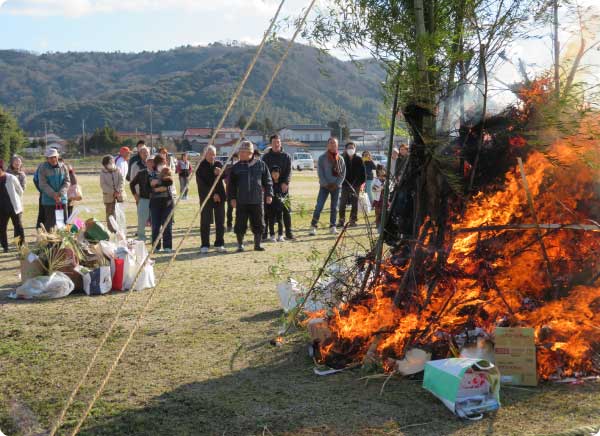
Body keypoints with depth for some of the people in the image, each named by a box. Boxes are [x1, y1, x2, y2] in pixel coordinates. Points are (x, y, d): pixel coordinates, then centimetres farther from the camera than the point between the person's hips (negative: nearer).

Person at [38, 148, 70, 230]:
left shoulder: (63, 167, 4)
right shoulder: (43, 169, -4)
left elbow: (67, 182, 0)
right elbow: (43, 185, -10)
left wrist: (60, 194, -15)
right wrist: (54, 195, -19)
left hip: (62, 200, 3)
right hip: (48, 201, -3)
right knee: (50, 223, -2)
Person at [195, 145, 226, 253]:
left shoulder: (219, 164, 10)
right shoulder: (200, 167, -2)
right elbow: (202, 184, -7)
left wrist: (220, 173, -18)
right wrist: (213, 194, -11)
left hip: (219, 197, 4)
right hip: (206, 197, -4)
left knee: (220, 221, 4)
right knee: (205, 222, -2)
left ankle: (219, 244, 12)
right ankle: (204, 245, 4)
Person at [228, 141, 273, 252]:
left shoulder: (261, 165, 3)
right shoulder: (236, 167, 3)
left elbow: (267, 181, 7)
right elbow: (231, 184, 6)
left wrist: (269, 194, 2)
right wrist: (232, 197, -1)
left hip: (257, 200, 0)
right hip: (241, 202, 0)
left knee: (258, 224, 6)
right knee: (240, 224, 1)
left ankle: (257, 244, 19)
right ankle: (240, 244, 15)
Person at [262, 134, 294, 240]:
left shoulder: (286, 156, 8)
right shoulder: (266, 157, 8)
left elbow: (289, 171, 0)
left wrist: (285, 183, -16)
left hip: (283, 187, 0)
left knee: (286, 210, 2)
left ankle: (288, 232, 7)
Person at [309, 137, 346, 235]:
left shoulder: (340, 159, 5)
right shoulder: (322, 158, -2)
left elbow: (343, 173, 5)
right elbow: (320, 173, -5)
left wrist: (336, 184, -7)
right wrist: (326, 184, -12)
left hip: (336, 186, 3)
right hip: (324, 186, -3)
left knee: (334, 207, 8)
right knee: (319, 206, -9)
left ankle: (332, 226, 17)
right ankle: (313, 226, -4)